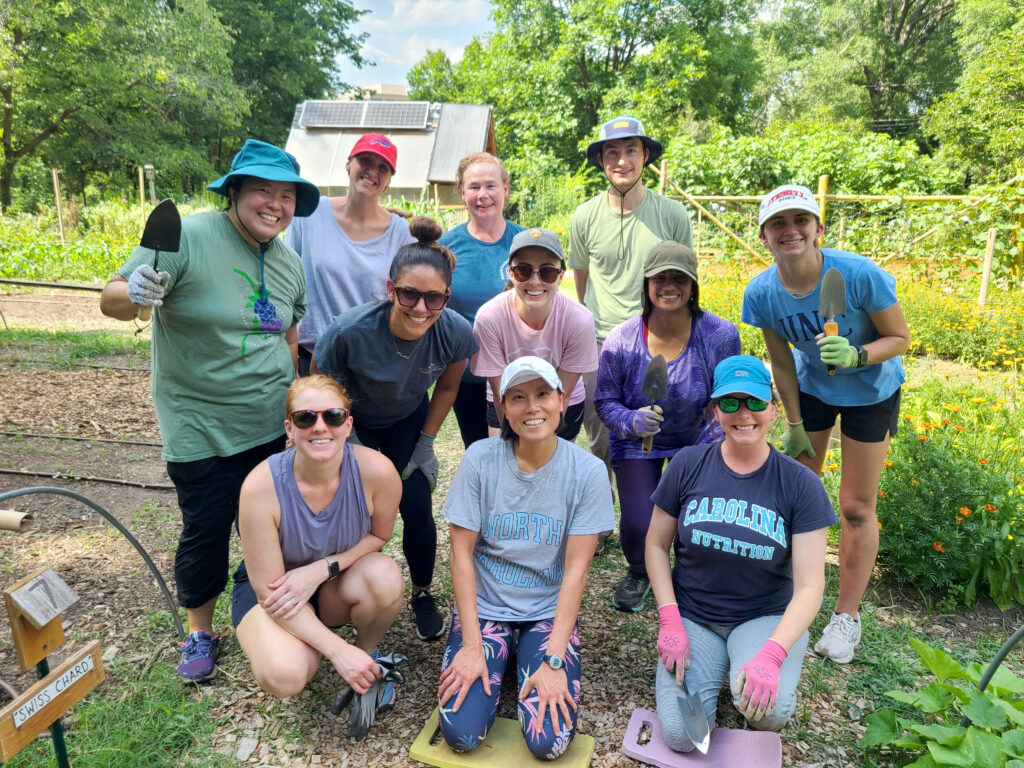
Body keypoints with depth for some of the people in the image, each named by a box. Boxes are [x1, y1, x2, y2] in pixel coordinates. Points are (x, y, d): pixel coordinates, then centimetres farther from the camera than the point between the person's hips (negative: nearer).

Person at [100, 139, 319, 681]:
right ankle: (200, 631, 31)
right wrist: (133, 294, -38)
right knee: (206, 529, 6)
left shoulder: (289, 264, 5)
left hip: (273, 424, 5)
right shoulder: (187, 237, -15)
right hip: (201, 427, -5)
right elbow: (110, 300, -15)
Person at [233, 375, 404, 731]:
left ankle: (368, 652, 0)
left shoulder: (377, 471, -26)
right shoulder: (261, 487, -29)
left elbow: (378, 535, -6)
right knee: (284, 675, -31)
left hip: (337, 583, 2)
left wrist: (321, 568, -23)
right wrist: (338, 650, -27)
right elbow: (268, 589, -22)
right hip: (272, 588, -1)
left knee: (385, 576, -32)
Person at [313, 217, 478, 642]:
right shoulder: (350, 330, -37)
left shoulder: (456, 332, -29)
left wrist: (426, 443, -3)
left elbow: (447, 386, -6)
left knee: (416, 507, -7)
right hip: (353, 421, -1)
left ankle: (422, 595, 21)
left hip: (408, 420, 2)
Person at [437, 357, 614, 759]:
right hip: (483, 606, 0)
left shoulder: (587, 471, -13)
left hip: (549, 611, 0)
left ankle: (531, 659, 14)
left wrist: (554, 660, -17)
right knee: (462, 733, -14)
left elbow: (576, 568, -12)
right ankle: (496, 661, 17)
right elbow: (461, 552, -9)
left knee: (549, 741, -15)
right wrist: (472, 646, -13)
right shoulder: (480, 458, -12)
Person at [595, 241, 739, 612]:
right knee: (638, 523, -15)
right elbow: (605, 401, -7)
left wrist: (722, 437, -15)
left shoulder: (721, 336, -16)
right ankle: (638, 573, 25)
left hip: (697, 439, 1)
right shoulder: (621, 341, -19)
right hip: (637, 443, -1)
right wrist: (631, 421, -27)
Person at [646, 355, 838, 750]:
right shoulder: (687, 465, -6)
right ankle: (713, 668, 13)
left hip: (766, 617, 0)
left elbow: (809, 588, -11)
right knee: (681, 736, -17)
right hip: (692, 616, 1)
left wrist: (771, 655, -26)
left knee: (769, 710, -30)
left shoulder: (800, 484, -9)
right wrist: (670, 622, -10)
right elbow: (656, 545, 1)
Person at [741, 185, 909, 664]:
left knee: (856, 507, 2)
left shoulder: (859, 275, -31)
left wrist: (856, 356, -38)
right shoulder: (761, 293, -21)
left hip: (870, 391, -2)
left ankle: (847, 615, 21)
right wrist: (794, 425, -2)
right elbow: (782, 362, -8)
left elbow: (899, 338, -18)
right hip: (811, 386, 3)